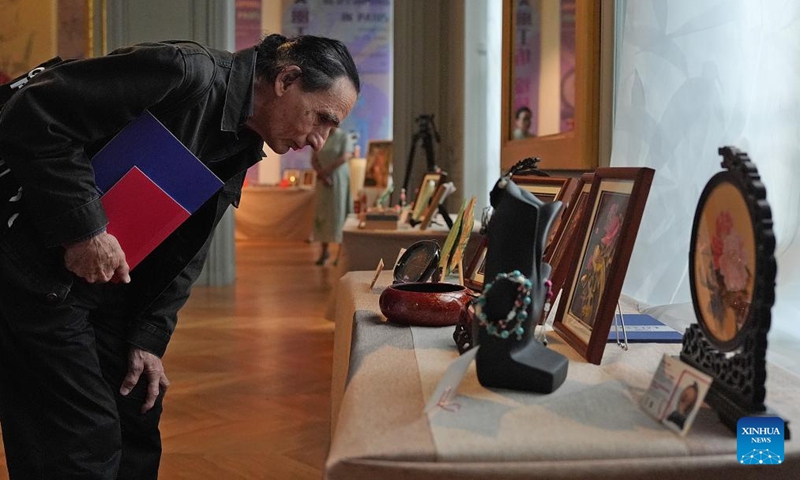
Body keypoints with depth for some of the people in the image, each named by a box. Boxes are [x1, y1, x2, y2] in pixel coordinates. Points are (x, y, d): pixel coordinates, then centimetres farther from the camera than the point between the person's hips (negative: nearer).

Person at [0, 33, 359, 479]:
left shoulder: (244, 148, 6)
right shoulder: (186, 73, -23)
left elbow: (186, 250, 9)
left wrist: (151, 337, 1)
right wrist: (82, 229, -26)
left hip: (112, 286, 9)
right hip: (39, 279, -8)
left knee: (138, 424, 14)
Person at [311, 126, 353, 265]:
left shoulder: (344, 137, -5)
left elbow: (345, 157, -17)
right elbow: (314, 160, 3)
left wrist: (326, 170, -17)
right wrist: (323, 176, -13)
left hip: (339, 180, -4)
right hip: (324, 181, 4)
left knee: (340, 213, -6)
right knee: (322, 214, 2)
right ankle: (324, 251, 9)